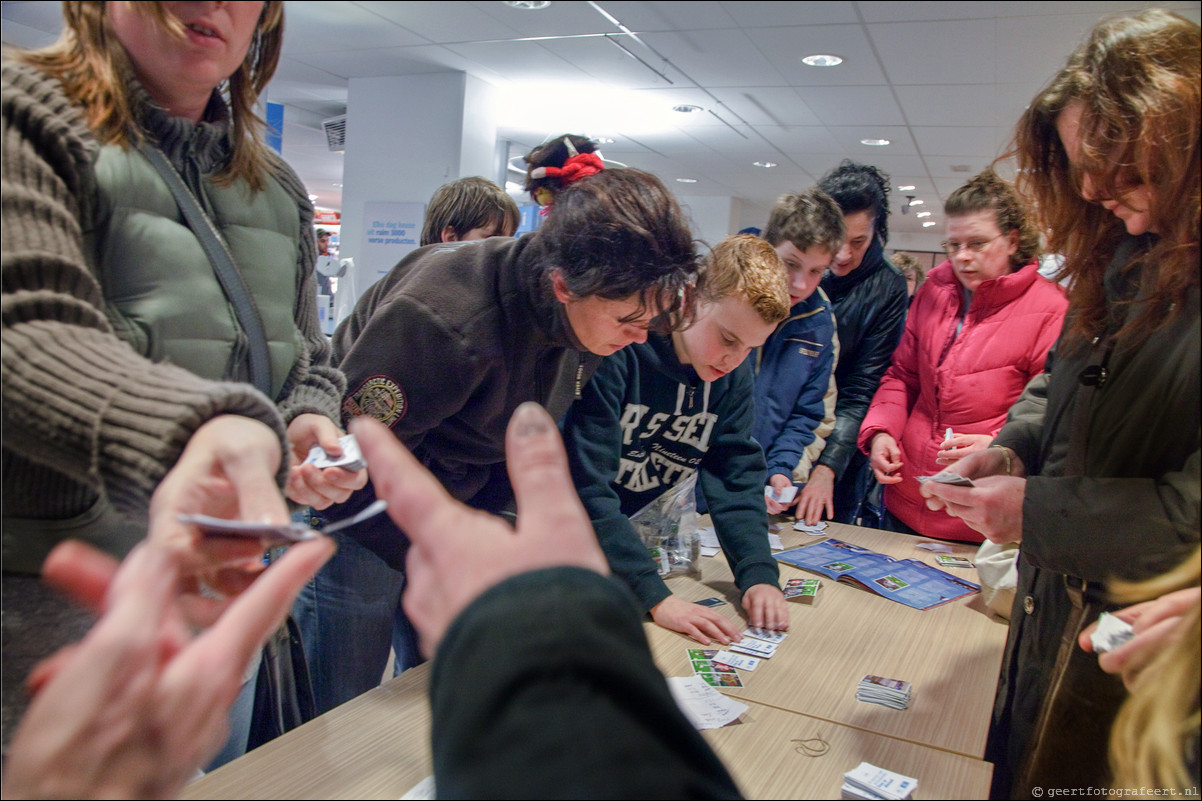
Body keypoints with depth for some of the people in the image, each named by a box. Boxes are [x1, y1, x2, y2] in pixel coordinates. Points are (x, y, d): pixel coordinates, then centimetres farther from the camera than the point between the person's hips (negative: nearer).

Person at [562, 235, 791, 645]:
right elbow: (586, 487, -28)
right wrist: (655, 596, -33)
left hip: (657, 546, 4)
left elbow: (736, 473, -2)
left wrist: (760, 574, -17)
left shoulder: (735, 373, -3)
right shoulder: (616, 351, -24)